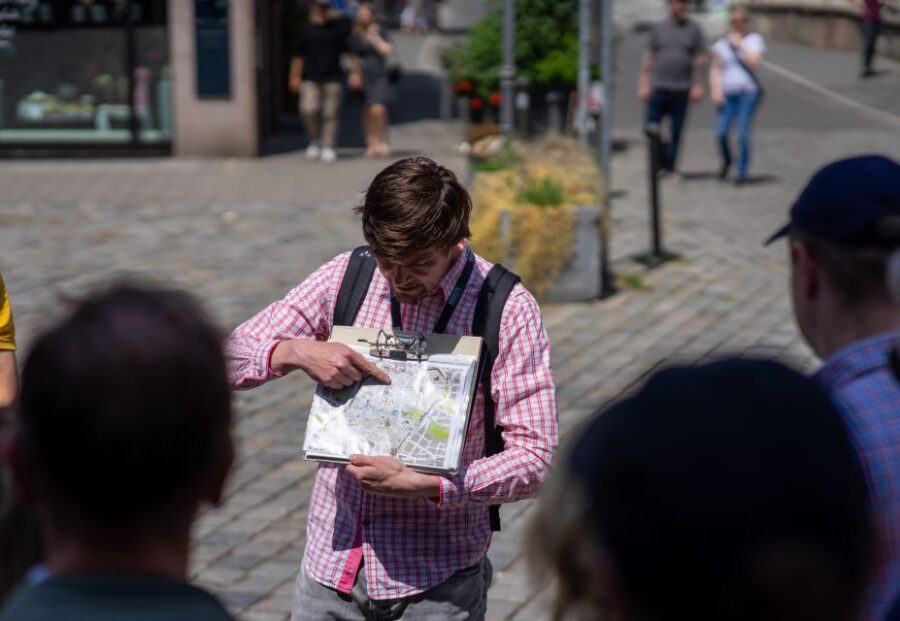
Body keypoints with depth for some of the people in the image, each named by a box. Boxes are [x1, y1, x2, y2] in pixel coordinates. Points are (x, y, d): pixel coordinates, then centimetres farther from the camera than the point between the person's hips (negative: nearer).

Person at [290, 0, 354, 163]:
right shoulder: (307, 30, 7)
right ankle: (315, 139, 9)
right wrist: (295, 76, 9)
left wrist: (355, 73, -1)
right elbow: (298, 55, 12)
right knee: (308, 110, -14)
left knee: (330, 114, -1)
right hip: (310, 78, 0)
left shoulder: (339, 29, 4)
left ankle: (328, 146, 8)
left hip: (332, 78, 0)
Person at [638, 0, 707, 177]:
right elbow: (649, 57, 8)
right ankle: (661, 162, 14)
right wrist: (643, 84, 2)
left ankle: (669, 167, 12)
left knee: (676, 132, 2)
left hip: (682, 90, -1)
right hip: (658, 88, 1)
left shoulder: (694, 29, 4)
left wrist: (698, 85, -5)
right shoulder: (659, 28, 7)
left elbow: (700, 59, 3)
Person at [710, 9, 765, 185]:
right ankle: (726, 160, 22)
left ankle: (742, 171, 3)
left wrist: (739, 44, -10)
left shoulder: (755, 40, 5)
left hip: (748, 92, -2)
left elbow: (753, 62, -11)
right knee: (721, 133, -7)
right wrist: (716, 90, -3)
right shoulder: (722, 43, 10)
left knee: (743, 135, -8)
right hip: (727, 92, 2)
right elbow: (715, 69, 8)